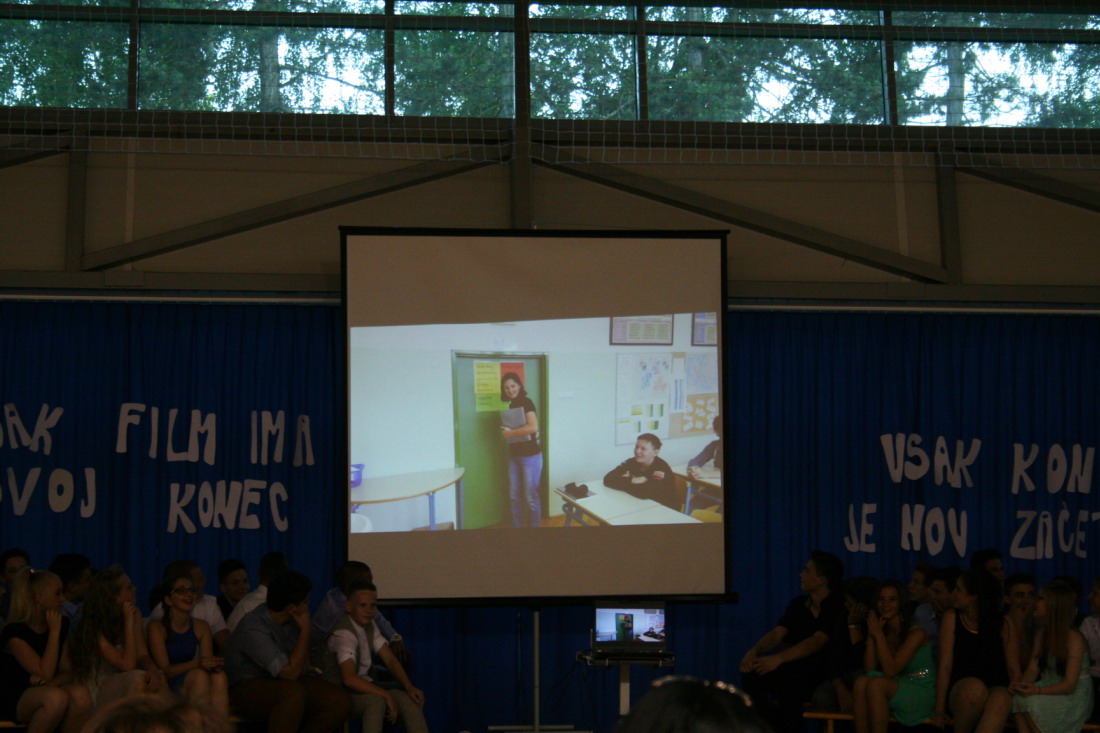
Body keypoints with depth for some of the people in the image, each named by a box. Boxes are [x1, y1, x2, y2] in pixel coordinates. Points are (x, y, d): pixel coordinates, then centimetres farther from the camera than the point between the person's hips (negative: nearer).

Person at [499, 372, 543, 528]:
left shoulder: (526, 402, -13)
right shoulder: (511, 405, 11)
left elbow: (533, 427, -26)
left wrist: (510, 433, -17)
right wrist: (505, 431, -1)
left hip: (530, 456, -8)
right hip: (514, 455, 8)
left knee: (531, 496, -1)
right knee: (514, 496, 11)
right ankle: (516, 526, 20)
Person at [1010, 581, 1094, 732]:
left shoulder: (1074, 639, -15)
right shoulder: (1042, 634, 10)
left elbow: (1070, 684, -18)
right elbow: (1033, 669, 5)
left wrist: (1037, 691, -31)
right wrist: (1020, 685, -18)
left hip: (1074, 696, -6)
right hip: (1051, 690, 6)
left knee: (1031, 704, -31)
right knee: (1017, 700, -24)